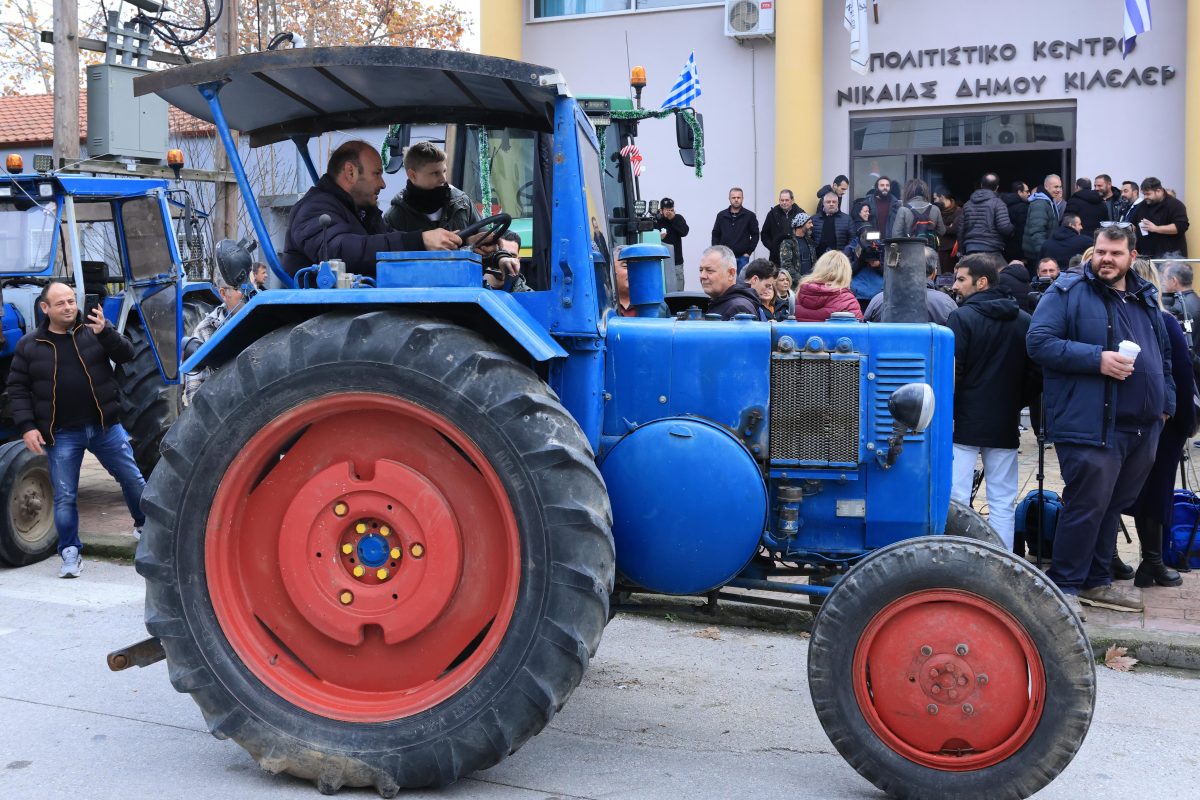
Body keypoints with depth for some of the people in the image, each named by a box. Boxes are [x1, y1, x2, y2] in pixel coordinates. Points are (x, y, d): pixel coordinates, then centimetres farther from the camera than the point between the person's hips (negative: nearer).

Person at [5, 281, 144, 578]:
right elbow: (17, 389, 3)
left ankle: (145, 526, 31)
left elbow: (126, 355, -9)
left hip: (105, 426, 1)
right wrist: (26, 427, -8)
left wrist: (106, 332, -27)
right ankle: (70, 552, 15)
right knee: (64, 496, 3)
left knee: (132, 479, 8)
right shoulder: (29, 345, 0)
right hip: (62, 434, -1)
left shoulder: (93, 329, 1)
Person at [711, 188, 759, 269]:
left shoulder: (749, 216, 1)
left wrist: (748, 252, -2)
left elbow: (755, 235, 4)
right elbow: (715, 234, 12)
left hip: (742, 257, -1)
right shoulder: (721, 215, 7)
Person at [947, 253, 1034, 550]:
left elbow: (951, 372, -11)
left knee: (956, 500, -2)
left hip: (965, 423, -4)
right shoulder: (1024, 321, 7)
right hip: (1005, 425, 4)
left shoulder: (962, 317, -8)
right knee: (1003, 503, 8)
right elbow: (1031, 374, 13)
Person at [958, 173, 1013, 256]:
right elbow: (1004, 227, -15)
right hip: (992, 251, -5)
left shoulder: (967, 204, 12)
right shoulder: (997, 203, -4)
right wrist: (1012, 229, 8)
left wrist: (961, 251, 19)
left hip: (970, 250, 5)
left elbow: (961, 231, 12)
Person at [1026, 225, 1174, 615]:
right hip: (1092, 426, -7)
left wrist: (1166, 402, 17)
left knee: (1113, 507, 14)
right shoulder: (1068, 292, -4)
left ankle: (1097, 581, 25)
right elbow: (1039, 341, -15)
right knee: (1087, 506, -6)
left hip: (1142, 427, 7)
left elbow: (1164, 354, 27)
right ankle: (1065, 585, 6)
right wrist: (1097, 359, -20)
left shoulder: (1146, 298, 18)